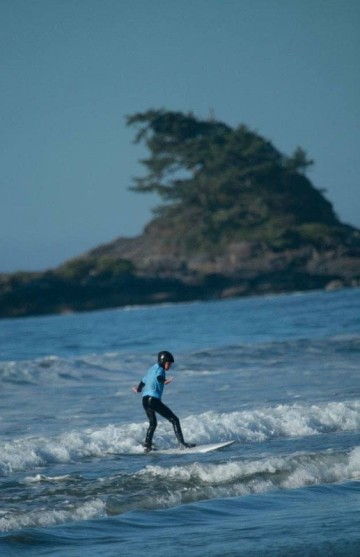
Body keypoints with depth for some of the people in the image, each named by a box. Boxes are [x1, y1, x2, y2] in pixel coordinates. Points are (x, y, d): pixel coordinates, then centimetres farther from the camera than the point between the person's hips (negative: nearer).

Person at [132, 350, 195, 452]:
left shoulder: (151, 369, 20)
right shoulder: (160, 369, -6)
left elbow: (144, 381, 37)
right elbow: (158, 377, -30)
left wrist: (138, 389, 56)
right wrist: (164, 381, -51)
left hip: (145, 399, 9)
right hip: (154, 400, -9)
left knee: (153, 424, 30)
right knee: (174, 420, -6)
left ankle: (147, 445, 31)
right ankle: (182, 443, -14)